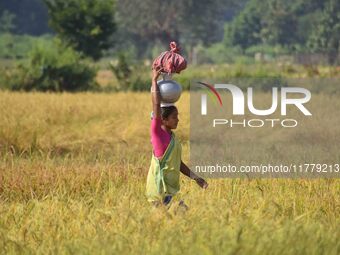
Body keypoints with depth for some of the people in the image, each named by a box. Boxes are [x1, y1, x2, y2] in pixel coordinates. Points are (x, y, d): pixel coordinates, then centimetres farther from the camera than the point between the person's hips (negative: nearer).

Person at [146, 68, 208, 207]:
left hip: (172, 188, 8)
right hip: (160, 188, -8)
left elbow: (178, 163, 19)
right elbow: (156, 104, -17)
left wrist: (195, 177, 12)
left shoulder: (172, 137, 14)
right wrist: (154, 80, -12)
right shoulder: (157, 133, -9)